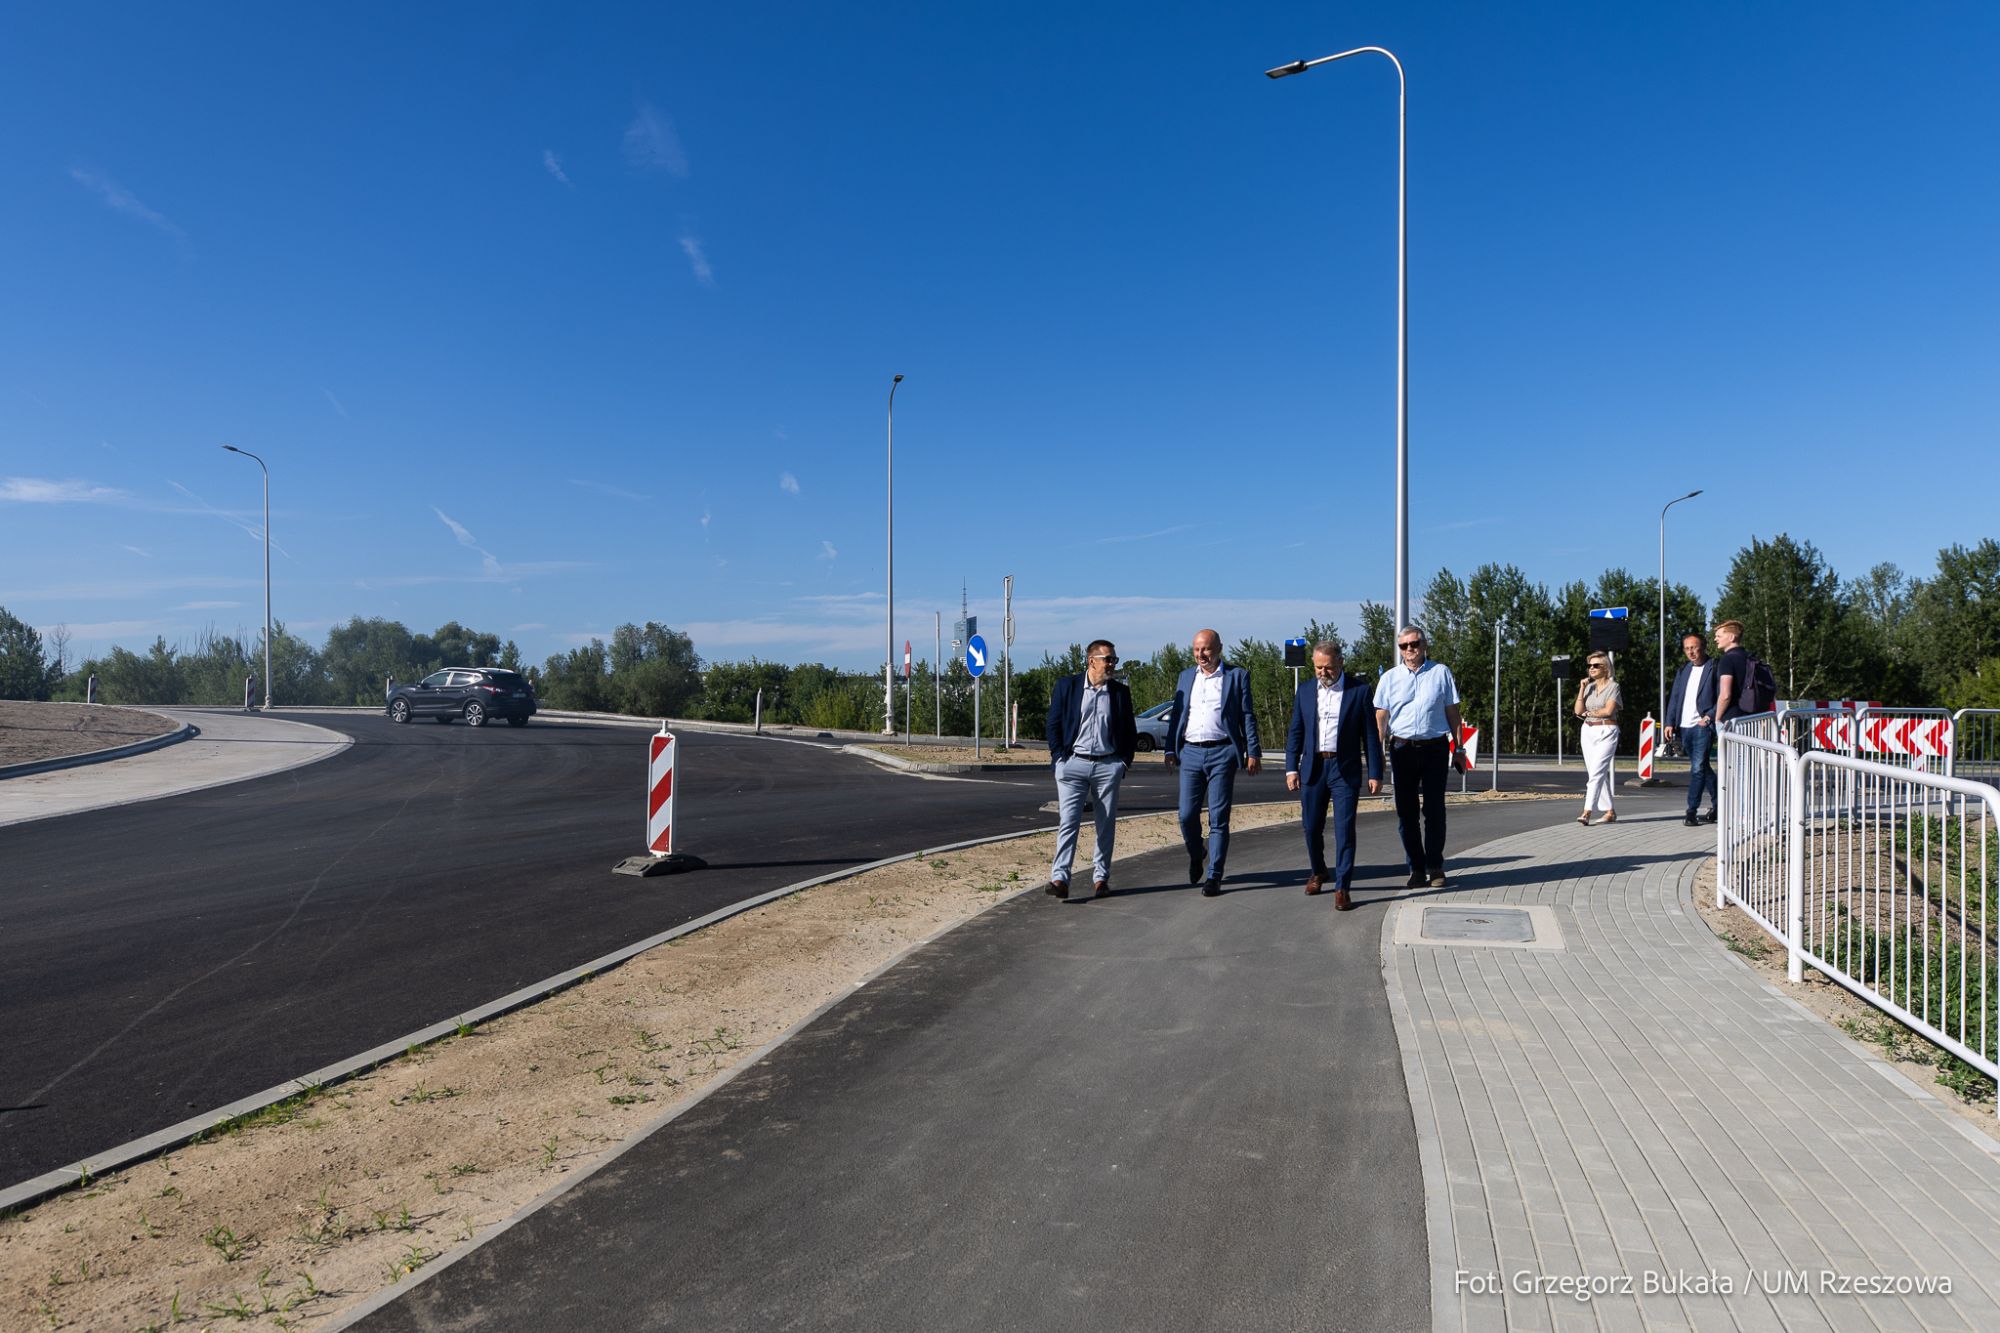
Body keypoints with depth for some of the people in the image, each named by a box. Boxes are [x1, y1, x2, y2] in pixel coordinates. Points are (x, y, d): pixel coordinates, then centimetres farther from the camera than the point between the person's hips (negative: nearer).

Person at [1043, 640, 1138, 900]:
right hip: (1073, 764, -2)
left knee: (1106, 824, 6)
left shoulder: (1120, 691, 8)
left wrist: (1124, 761, 4)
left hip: (1108, 765, 3)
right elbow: (1053, 724, 3)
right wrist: (1060, 757, -5)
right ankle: (1059, 878, -12)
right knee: (1068, 822, -9)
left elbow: (1130, 731, 14)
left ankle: (1101, 877, 16)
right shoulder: (1066, 686, 2)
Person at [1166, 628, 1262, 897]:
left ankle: (1213, 876, 4)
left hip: (1221, 753, -3)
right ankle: (1196, 855, 29)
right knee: (1187, 815, 1)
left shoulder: (1237, 676, 4)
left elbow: (1247, 716, 2)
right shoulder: (1186, 676, 15)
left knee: (1218, 818, -2)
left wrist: (1253, 752, -3)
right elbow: (1177, 714, 16)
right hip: (1191, 753, 3)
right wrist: (1171, 749, 9)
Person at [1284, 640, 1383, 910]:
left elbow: (1370, 735, 0)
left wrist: (1375, 774, -3)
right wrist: (1291, 768, 3)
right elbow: (1296, 733, 10)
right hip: (1312, 767, 3)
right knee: (1311, 827, 10)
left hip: (1345, 769, -3)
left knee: (1344, 830, -4)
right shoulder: (1305, 691, 8)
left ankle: (1342, 888, 2)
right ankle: (1318, 872, 34)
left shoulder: (1360, 690, -1)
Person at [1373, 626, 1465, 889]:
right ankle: (1416, 868, 14)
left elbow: (1453, 712, 8)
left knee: (1434, 810, 1)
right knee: (1406, 811, 4)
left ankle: (1435, 867, 12)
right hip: (1402, 749, 1)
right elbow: (1380, 718, 5)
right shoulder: (1390, 678, 8)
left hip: (1435, 748, -1)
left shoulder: (1441, 672, 6)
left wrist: (1458, 748, 4)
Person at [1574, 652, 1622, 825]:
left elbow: (1608, 710, -15)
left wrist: (1588, 713, -2)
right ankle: (1610, 812, 16)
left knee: (1596, 772, -15)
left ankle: (1587, 812, -23)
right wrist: (1582, 688, -1)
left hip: (1606, 733, -6)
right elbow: (1578, 711, 5)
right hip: (1588, 732, 6)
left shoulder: (1613, 686, -2)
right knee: (1600, 774, 8)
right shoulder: (1589, 686, 13)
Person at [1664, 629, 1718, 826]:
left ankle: (1692, 811, -9)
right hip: (1684, 727, 7)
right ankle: (1718, 806, 28)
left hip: (1703, 726, -7)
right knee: (1703, 768, 15)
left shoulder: (1714, 668, -3)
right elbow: (1674, 697, 14)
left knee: (1698, 768, -11)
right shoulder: (1683, 670, 16)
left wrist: (1710, 716, -16)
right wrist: (1670, 722, 5)